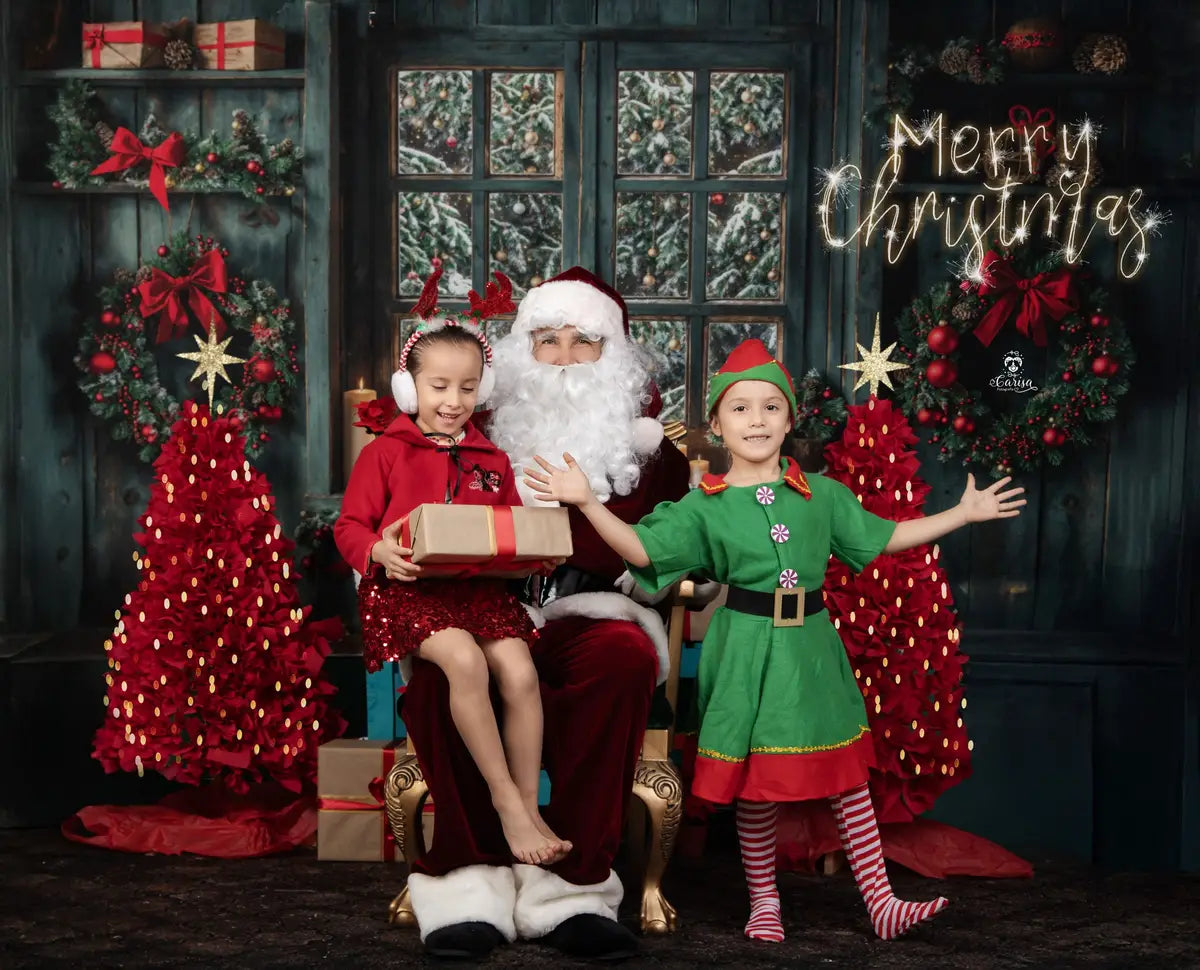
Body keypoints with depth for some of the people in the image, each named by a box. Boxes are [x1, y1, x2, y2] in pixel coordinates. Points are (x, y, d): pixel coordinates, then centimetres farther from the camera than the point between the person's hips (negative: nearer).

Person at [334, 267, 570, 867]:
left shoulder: (491, 462, 19)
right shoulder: (384, 454, 6)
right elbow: (349, 526, 3)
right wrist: (378, 552, -19)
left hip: (481, 587, 4)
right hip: (408, 588, -4)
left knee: (519, 670, -22)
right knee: (464, 659, -32)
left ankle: (530, 809, -10)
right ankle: (505, 799, -20)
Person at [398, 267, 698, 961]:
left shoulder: (642, 439, 16)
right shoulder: (487, 428, 17)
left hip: (591, 617, 0)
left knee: (625, 656, -36)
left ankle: (567, 889, -30)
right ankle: (472, 883, -30)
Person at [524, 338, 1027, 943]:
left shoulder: (821, 494, 6)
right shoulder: (704, 505, -2)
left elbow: (885, 537, 16)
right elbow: (642, 551, -8)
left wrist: (963, 512, 17)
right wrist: (586, 502, -18)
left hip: (812, 649, 3)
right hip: (748, 653, -2)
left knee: (847, 775, 7)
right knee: (755, 783, 5)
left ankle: (880, 901, 16)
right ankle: (763, 902, 24)